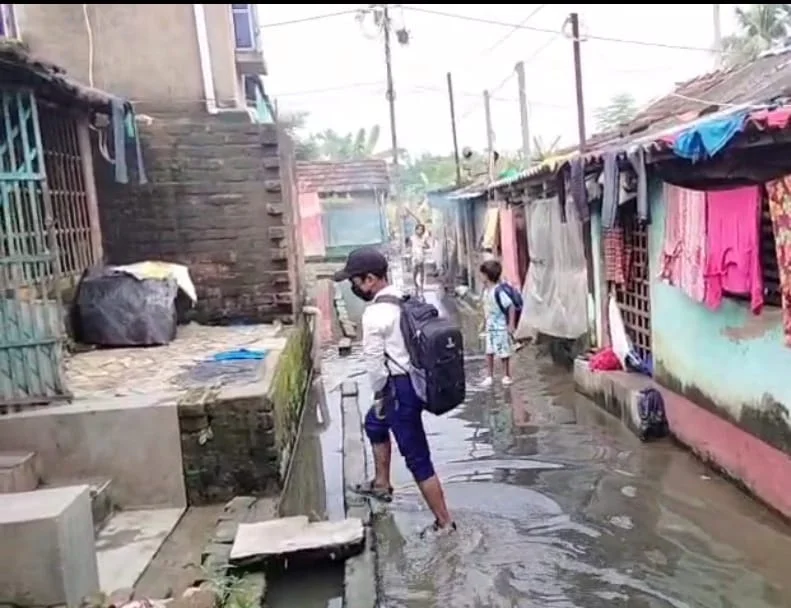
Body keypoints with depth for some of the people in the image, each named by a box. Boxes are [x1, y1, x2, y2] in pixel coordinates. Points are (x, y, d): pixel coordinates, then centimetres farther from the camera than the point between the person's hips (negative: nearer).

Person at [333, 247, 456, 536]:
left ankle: (444, 523, 11)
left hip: (400, 387, -10)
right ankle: (381, 484, 45)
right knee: (374, 423, 31)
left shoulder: (375, 314, -20)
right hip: (416, 379, 10)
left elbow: (374, 361, -18)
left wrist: (379, 395, -3)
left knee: (417, 458, 0)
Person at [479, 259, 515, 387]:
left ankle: (506, 376, 21)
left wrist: (511, 325, -21)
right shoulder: (485, 290, 1)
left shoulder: (498, 291, -24)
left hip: (501, 327, -7)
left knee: (503, 352, 6)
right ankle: (489, 376, 19)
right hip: (490, 327, 7)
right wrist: (485, 322, 18)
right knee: (489, 352, 10)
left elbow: (511, 307, -23)